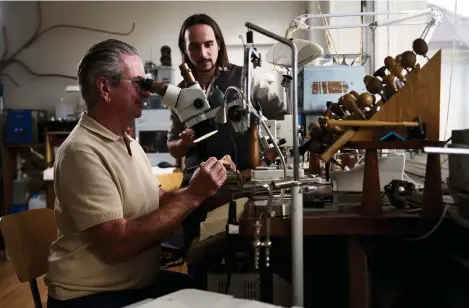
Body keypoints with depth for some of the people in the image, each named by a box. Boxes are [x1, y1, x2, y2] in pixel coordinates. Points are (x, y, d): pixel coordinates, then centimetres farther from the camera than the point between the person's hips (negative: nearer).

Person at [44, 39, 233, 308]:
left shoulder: (129, 144, 9)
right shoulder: (82, 151, -21)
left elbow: (158, 202, 9)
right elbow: (118, 244, -26)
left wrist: (205, 190, -6)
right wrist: (193, 195, -24)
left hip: (142, 282, 8)